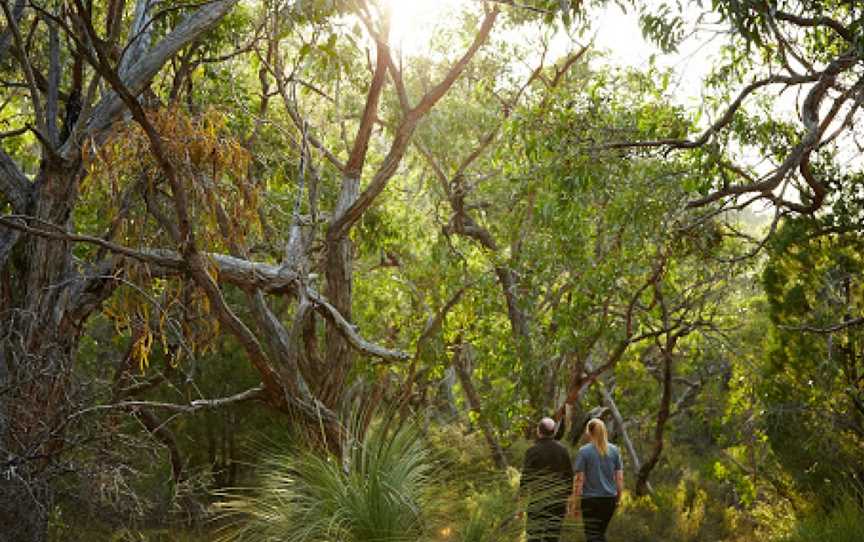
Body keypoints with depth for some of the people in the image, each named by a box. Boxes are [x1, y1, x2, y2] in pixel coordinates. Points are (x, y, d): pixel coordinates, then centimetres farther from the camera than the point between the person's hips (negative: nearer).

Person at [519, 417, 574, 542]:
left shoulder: (532, 451, -7)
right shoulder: (562, 450, 5)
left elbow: (526, 478, -5)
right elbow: (569, 476, 10)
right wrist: (566, 496, 19)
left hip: (538, 502, -3)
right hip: (558, 502, 4)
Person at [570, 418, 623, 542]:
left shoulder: (584, 451, -7)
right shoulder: (614, 450, 4)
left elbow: (579, 479, -8)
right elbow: (620, 478, 5)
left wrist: (575, 503, -3)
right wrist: (618, 499, 16)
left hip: (591, 500, -4)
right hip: (610, 499, 4)